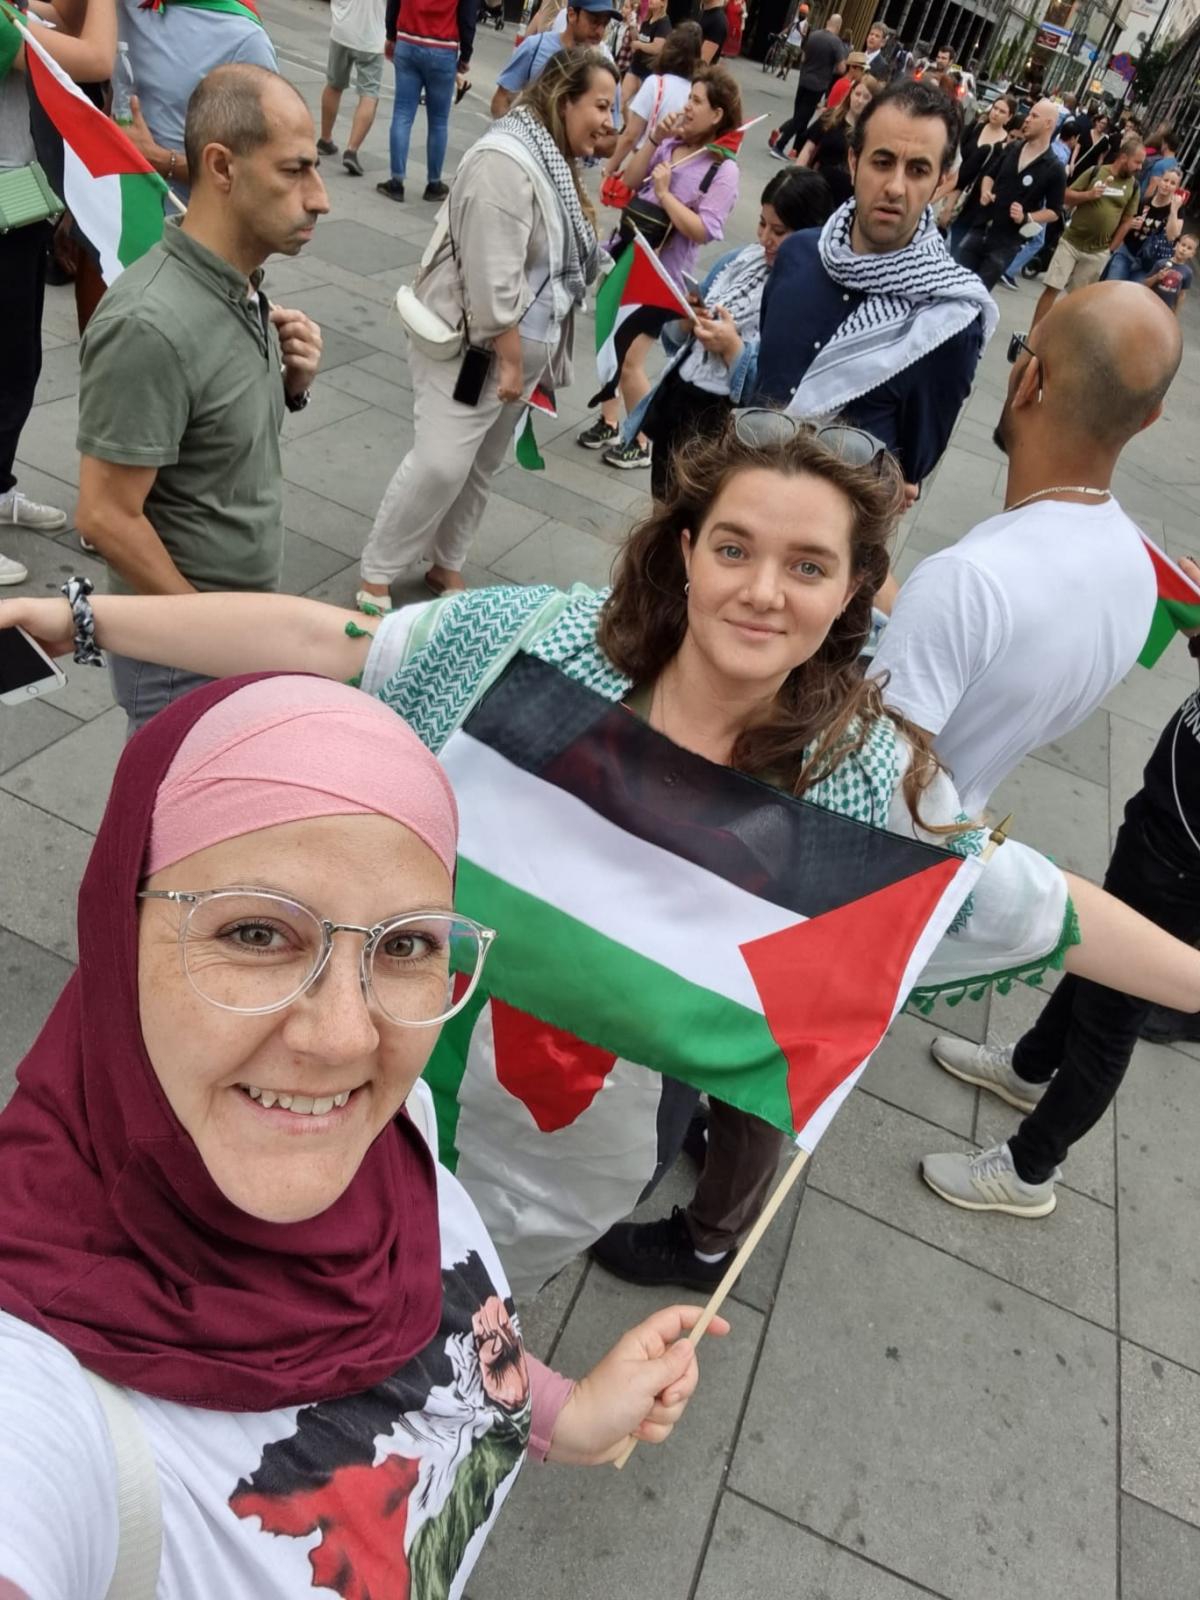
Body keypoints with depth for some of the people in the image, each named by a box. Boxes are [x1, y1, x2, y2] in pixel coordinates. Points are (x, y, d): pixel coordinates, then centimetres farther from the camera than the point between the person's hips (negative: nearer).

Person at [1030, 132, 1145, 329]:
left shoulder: (1133, 185, 2)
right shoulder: (1095, 172, -4)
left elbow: (1127, 219, 9)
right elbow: (1067, 196, -3)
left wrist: (1111, 246, 6)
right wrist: (1088, 195, -20)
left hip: (1098, 252, 2)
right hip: (1071, 242, -2)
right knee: (1052, 288, -6)